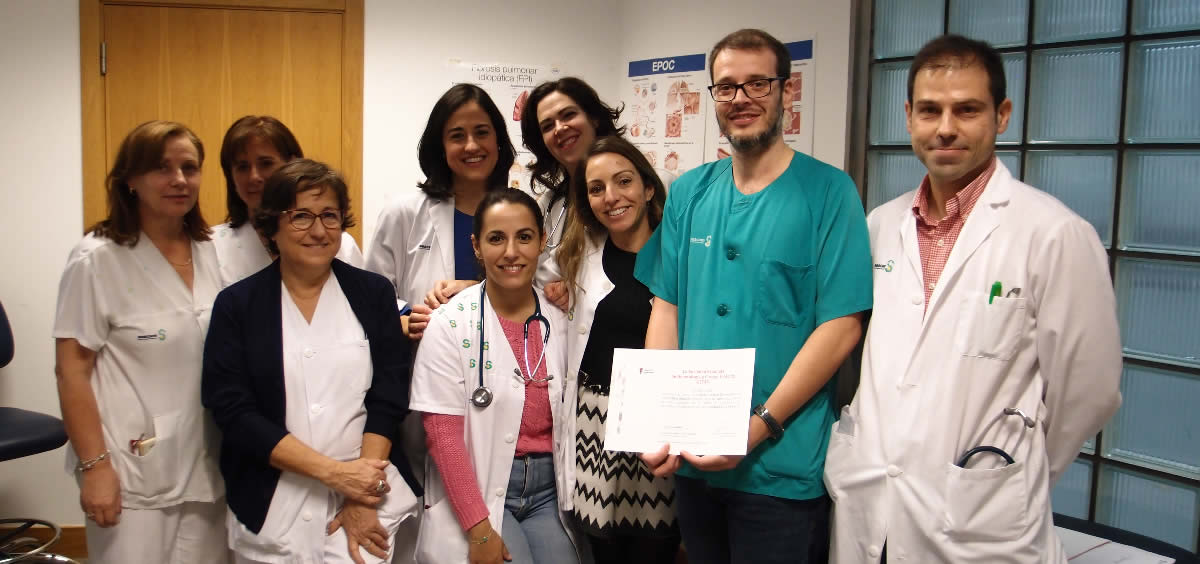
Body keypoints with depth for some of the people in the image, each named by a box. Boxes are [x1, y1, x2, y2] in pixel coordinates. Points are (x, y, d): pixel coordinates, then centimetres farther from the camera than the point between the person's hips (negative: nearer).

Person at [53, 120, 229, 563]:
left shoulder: (210, 252, 4)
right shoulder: (98, 259, -10)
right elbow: (71, 370, -10)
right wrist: (94, 466, -13)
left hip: (204, 467, 5)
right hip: (134, 472, -5)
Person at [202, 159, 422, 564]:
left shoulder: (373, 294, 3)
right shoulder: (237, 304, -1)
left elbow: (388, 398, -2)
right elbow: (233, 411, -8)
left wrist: (360, 497, -12)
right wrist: (334, 471, -15)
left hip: (367, 488, 0)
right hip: (272, 501, 0)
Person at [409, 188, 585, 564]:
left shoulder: (561, 321, 3)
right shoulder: (450, 324, -8)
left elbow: (568, 422, 8)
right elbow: (443, 435, -12)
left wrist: (577, 501, -2)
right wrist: (480, 528, -15)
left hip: (550, 490, 3)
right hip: (478, 491, -3)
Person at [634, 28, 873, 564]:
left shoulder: (828, 191, -8)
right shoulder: (689, 193, 6)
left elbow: (842, 326, -12)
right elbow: (666, 307, 6)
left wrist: (758, 428, -18)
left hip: (783, 467, -4)